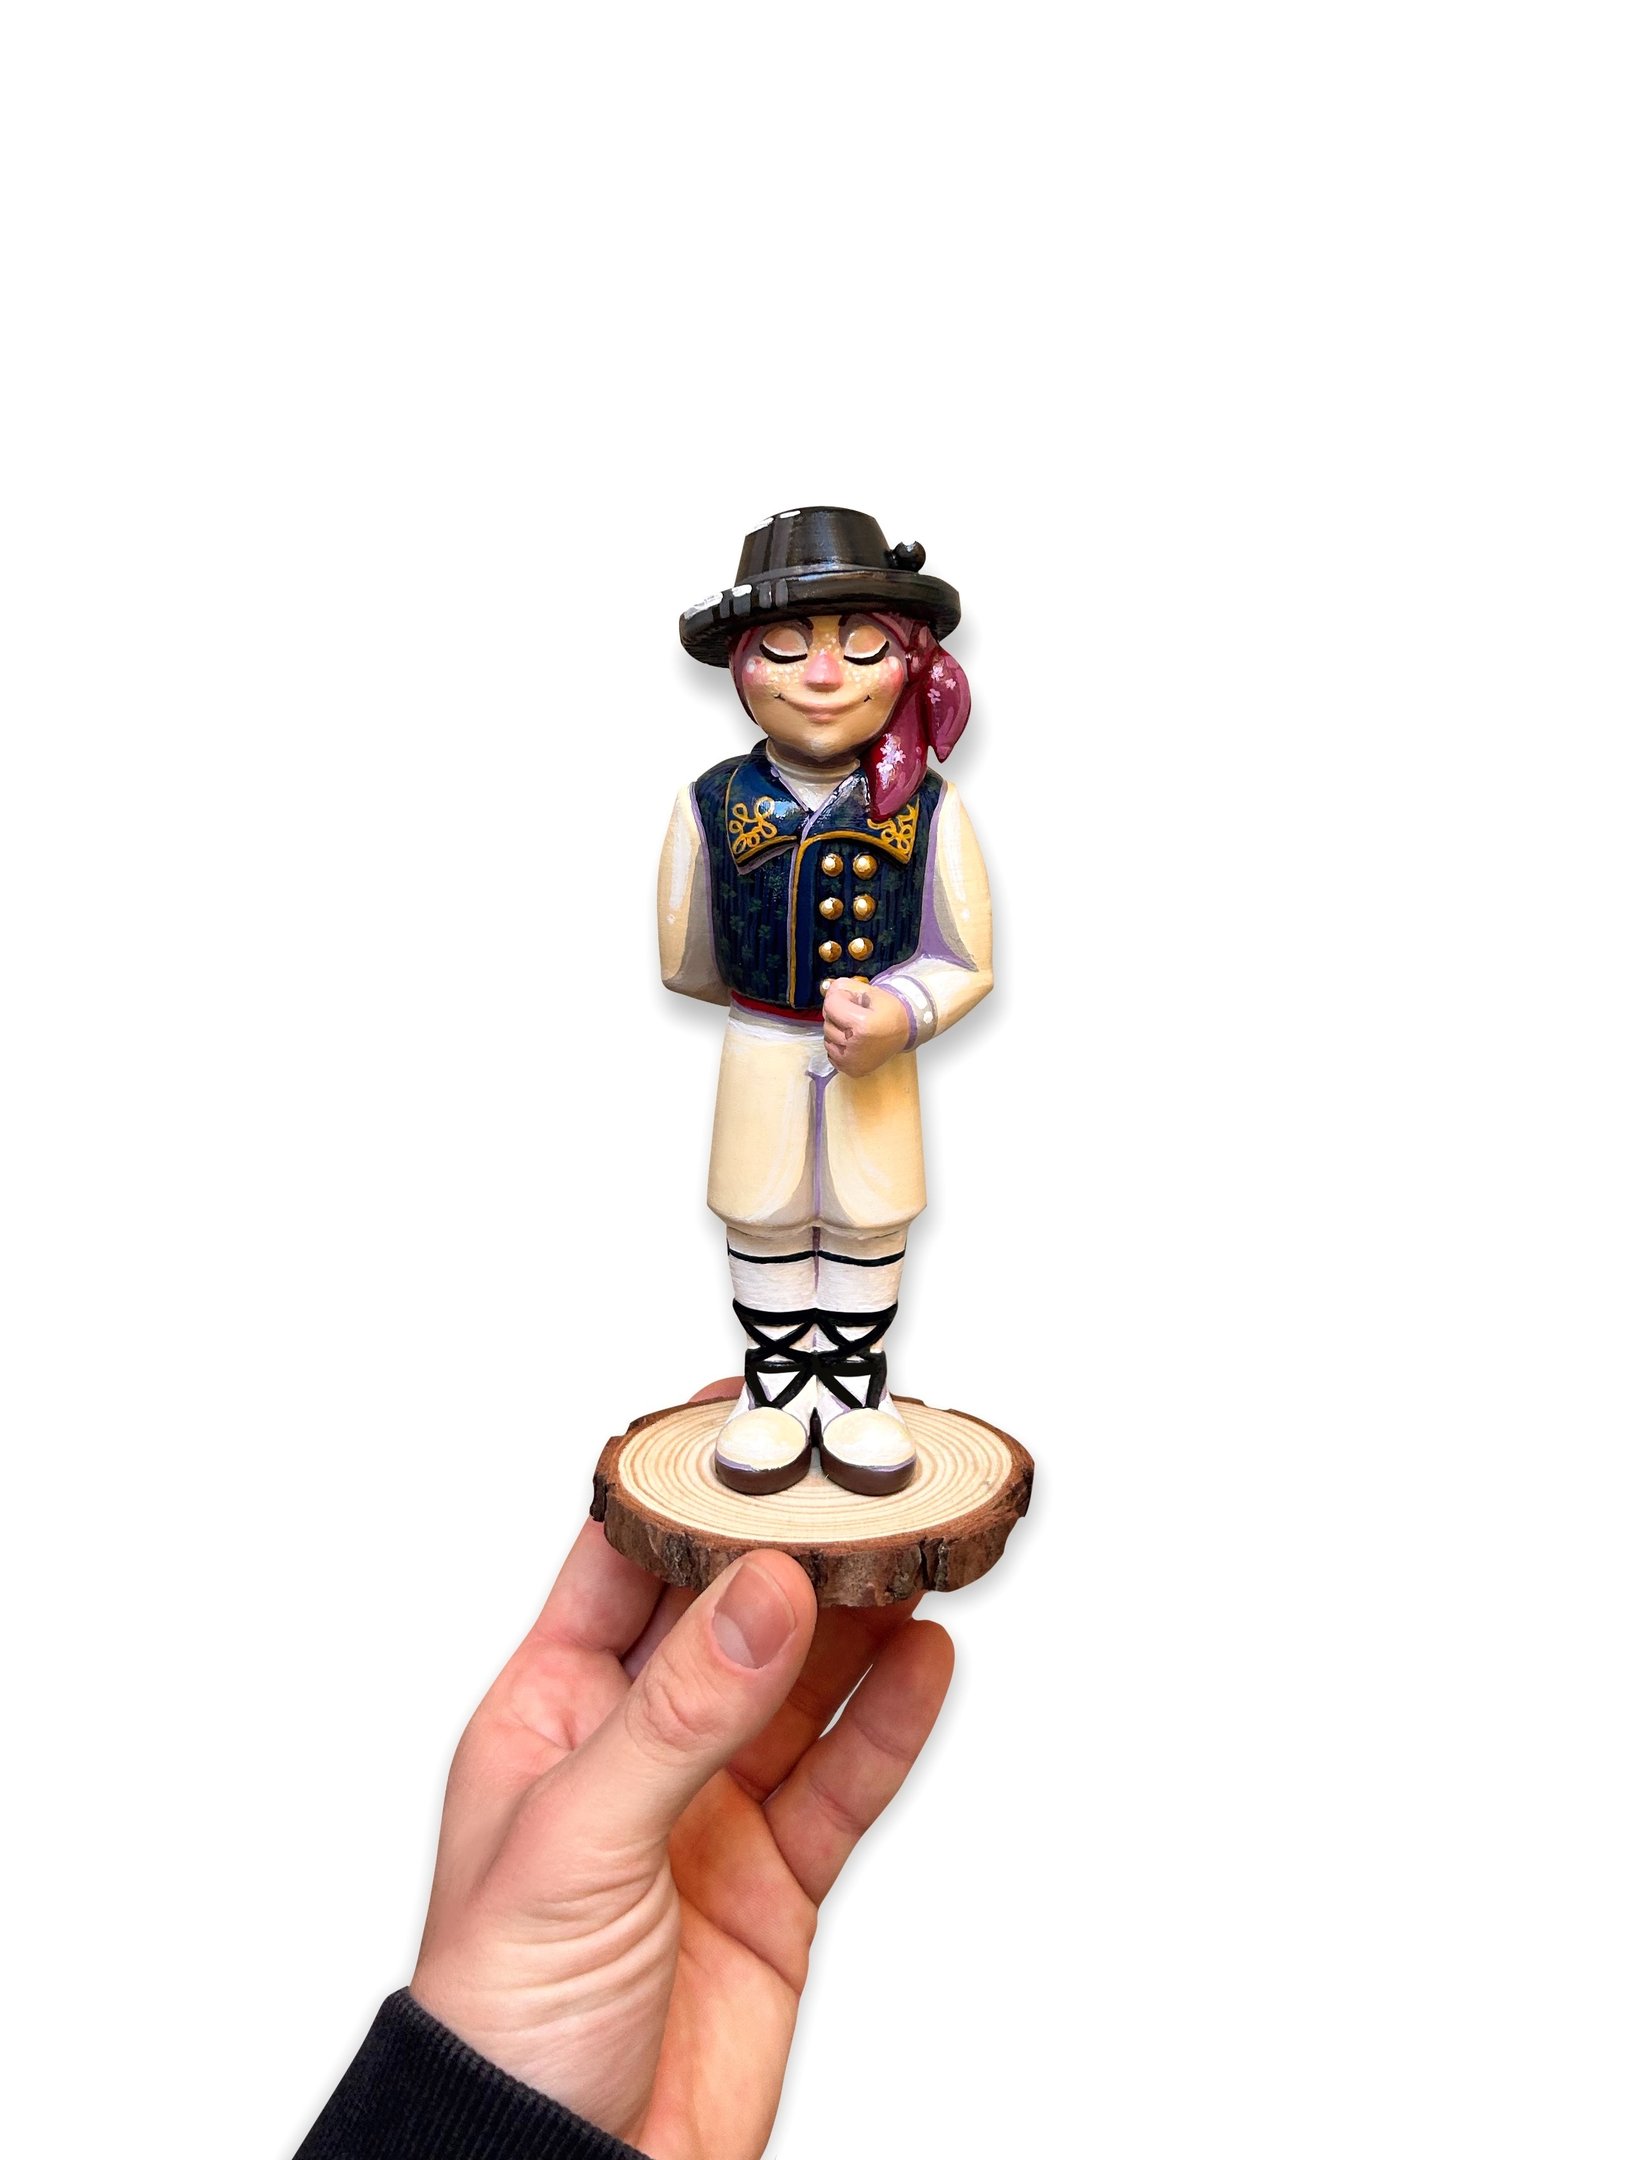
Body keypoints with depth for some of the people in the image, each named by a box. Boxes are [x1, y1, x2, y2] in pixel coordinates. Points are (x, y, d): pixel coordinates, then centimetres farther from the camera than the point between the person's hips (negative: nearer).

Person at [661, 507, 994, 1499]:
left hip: (880, 1064, 0)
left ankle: (858, 1386, 31)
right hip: (760, 1056, 1)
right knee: (765, 1222, 13)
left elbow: (966, 961, -6)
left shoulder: (929, 810, -10)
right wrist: (771, 1001, 10)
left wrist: (898, 1015, -22)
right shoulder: (713, 804, -10)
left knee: (870, 1221, 12)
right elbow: (685, 961, 2)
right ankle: (775, 1383, 32)